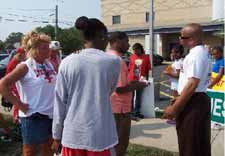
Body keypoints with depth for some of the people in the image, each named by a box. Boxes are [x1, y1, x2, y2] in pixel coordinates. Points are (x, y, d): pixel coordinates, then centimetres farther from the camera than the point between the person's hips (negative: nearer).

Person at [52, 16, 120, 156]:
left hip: (73, 133, 2)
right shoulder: (113, 61, -5)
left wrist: (57, 135, 9)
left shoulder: (67, 62, -2)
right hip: (101, 134, -1)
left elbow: (60, 102, 0)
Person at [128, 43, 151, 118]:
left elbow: (147, 69, 3)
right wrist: (128, 78, 1)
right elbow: (129, 68, 4)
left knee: (138, 96, 10)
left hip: (140, 80, 0)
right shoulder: (132, 57, 0)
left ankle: (137, 111, 20)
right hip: (131, 79, 0)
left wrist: (146, 78, 2)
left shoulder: (146, 57, -2)